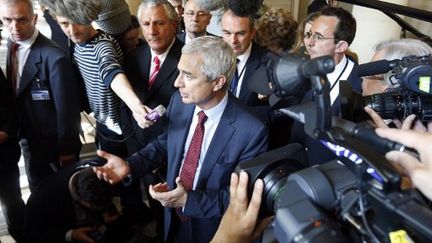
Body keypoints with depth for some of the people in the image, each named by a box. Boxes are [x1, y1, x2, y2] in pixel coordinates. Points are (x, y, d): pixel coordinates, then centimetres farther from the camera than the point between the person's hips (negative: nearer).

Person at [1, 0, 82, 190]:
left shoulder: (54, 57, -25)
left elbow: (66, 108, -20)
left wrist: (66, 149, -13)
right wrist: (19, 130, 6)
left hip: (55, 139, -6)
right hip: (29, 137, 6)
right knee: (38, 190, 22)